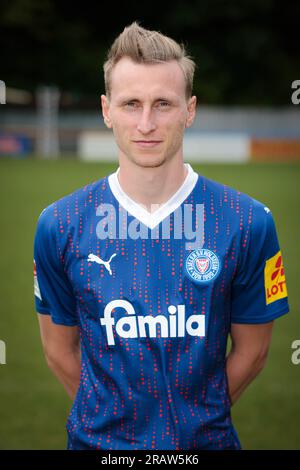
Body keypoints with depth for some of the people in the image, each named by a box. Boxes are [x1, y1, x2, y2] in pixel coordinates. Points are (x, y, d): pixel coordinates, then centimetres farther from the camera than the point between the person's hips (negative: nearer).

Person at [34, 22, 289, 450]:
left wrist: (199, 416, 2)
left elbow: (251, 349, -2)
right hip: (98, 441, 1)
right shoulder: (59, 226, -9)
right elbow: (60, 347, 1)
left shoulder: (249, 224, -12)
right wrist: (105, 417, 4)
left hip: (206, 438, 0)